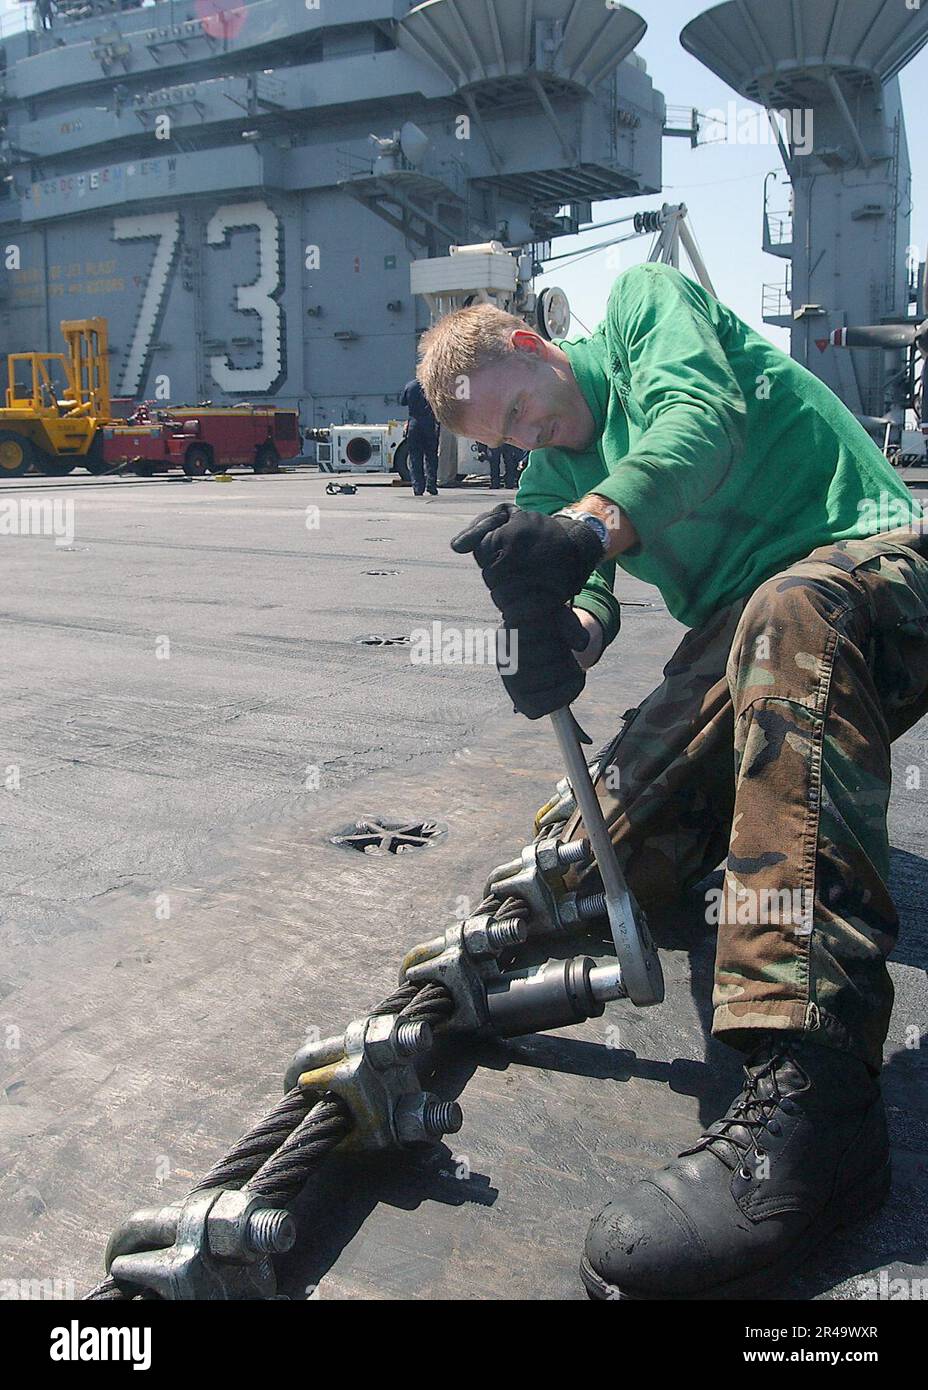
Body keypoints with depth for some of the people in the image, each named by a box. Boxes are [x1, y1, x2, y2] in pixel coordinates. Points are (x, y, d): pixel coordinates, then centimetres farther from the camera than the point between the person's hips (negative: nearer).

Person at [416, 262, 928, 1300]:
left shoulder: (641, 301, 5)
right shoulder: (550, 480, 20)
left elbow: (703, 416, -17)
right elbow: (586, 598, 1)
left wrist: (589, 526, -37)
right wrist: (561, 636, -25)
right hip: (737, 639, 5)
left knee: (791, 612, -41)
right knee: (607, 854, -17)